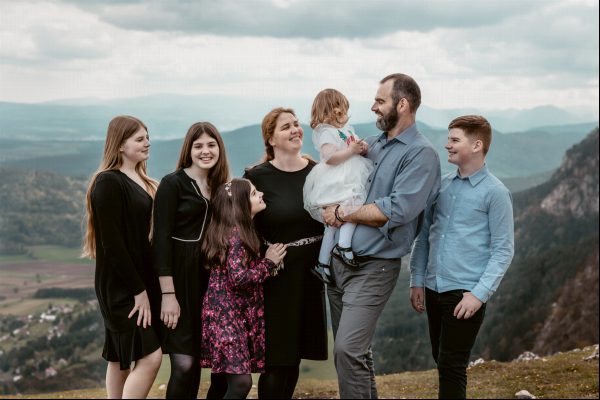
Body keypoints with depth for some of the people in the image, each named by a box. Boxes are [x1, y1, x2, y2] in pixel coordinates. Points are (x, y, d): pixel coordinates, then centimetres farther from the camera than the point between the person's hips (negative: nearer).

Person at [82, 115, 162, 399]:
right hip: (120, 286, -8)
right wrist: (138, 290, -19)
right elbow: (112, 243, -19)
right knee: (150, 356, -13)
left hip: (142, 281, 8)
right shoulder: (108, 183, -14)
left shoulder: (143, 182, 13)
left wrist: (146, 286, 6)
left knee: (121, 359, 12)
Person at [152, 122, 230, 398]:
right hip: (179, 278, -6)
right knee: (184, 363, -11)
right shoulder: (172, 184, -7)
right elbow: (161, 238, -13)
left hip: (207, 279, 6)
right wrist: (168, 293, -18)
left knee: (196, 361, 9)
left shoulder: (220, 187, 12)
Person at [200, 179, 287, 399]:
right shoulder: (237, 234, -15)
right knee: (241, 381, -14)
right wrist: (269, 262, -11)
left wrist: (268, 260, 14)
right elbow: (239, 278, -21)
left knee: (223, 380, 11)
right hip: (227, 315, -10)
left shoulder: (242, 231, 14)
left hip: (231, 314, 10)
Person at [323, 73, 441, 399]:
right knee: (347, 350, 13)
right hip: (338, 260, 8)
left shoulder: (421, 154, -10)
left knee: (349, 350, -16)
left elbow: (396, 210, -21)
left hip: (373, 268, -8)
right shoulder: (371, 144, 13)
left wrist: (342, 214, -12)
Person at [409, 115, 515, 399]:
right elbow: (424, 235, 14)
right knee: (441, 361, 14)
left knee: (452, 367, -4)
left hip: (465, 293, -6)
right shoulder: (442, 185, 10)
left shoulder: (495, 193, -6)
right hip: (434, 289, 6)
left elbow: (503, 250, -8)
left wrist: (480, 294, -14)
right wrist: (417, 280, 9)